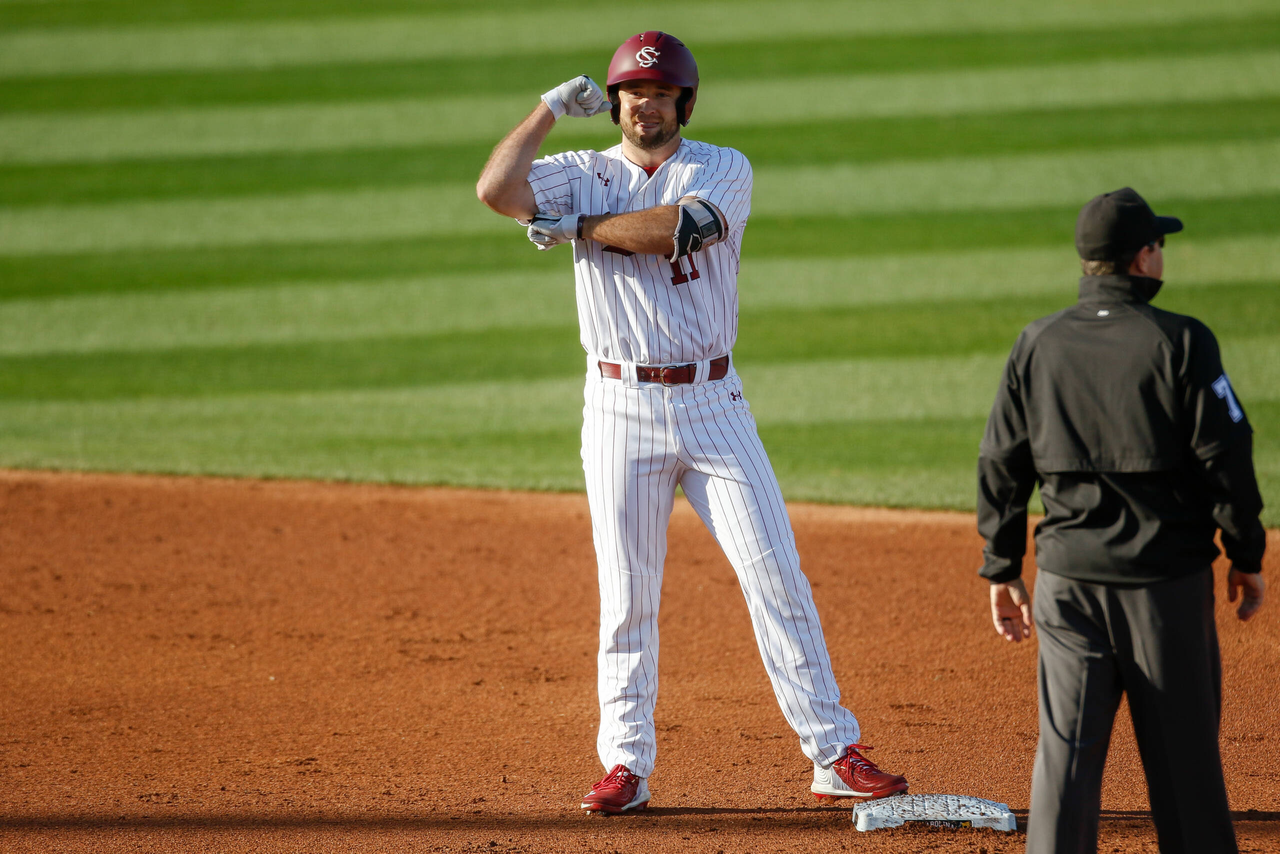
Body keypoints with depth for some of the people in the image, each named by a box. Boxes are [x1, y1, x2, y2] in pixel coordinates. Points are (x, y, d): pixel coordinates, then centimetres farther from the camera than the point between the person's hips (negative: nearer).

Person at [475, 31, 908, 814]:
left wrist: (579, 228, -10)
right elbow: (496, 189, -13)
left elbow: (680, 226, -19)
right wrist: (552, 108, -7)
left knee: (777, 574, -4)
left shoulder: (723, 169, 1)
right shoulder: (583, 176, 5)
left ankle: (835, 756, -1)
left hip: (712, 404, -1)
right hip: (621, 409, 1)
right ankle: (626, 765, 10)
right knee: (627, 596, 3)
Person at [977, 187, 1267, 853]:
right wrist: (1247, 556, 2)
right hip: (1166, 575, -3)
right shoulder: (1180, 343, -8)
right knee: (1182, 750, 7)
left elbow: (1000, 467, 7)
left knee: (1064, 750, 2)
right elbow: (1225, 455, -9)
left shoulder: (1037, 345, 4)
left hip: (1068, 576, 3)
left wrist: (1002, 570, 15)